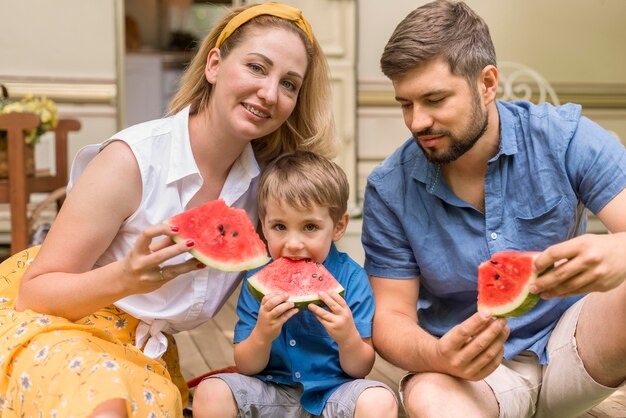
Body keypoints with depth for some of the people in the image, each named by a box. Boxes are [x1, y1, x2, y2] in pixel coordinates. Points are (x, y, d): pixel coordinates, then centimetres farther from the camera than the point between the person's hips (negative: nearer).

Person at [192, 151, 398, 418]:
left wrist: (348, 338, -29)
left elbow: (361, 369, -8)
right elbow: (246, 368, -3)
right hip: (271, 392, 2)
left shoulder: (352, 279, -10)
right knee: (209, 393, -22)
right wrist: (262, 336, -24)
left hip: (333, 392, -1)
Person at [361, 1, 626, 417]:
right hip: (472, 368, -1)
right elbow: (391, 316, -7)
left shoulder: (565, 136, -10)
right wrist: (439, 357, -30)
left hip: (570, 348, 2)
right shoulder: (389, 190, -9)